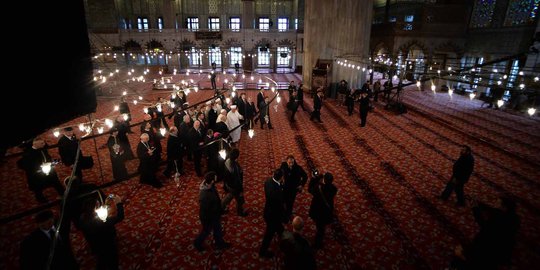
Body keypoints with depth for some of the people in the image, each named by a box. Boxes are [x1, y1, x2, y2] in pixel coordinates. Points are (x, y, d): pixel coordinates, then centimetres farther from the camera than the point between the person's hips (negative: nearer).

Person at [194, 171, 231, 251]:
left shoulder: (210, 186, -16)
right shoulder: (205, 196, -43)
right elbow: (204, 211, -29)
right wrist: (206, 223, -15)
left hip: (215, 214, 7)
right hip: (208, 217, -7)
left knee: (218, 229, 28)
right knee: (207, 231, 22)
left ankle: (220, 243, 53)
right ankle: (197, 243, 52)